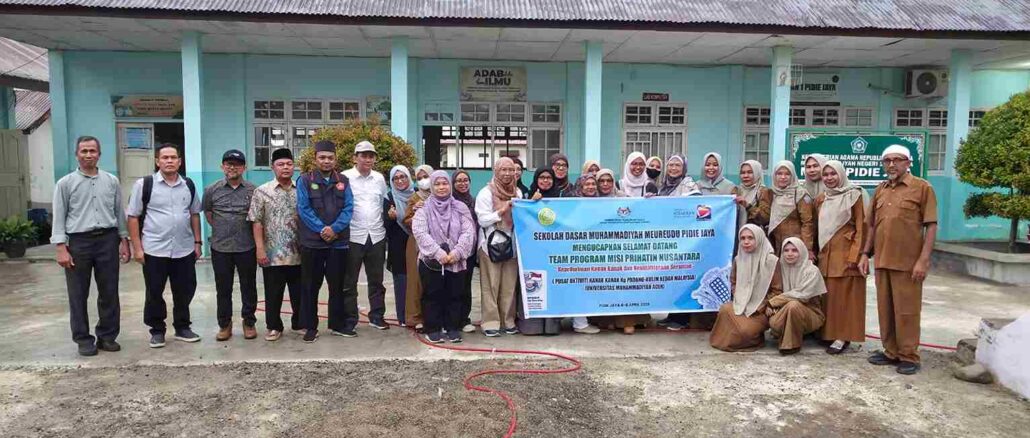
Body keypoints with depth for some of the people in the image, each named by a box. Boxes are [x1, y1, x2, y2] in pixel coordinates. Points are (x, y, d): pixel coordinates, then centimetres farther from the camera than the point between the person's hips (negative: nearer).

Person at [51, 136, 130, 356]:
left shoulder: (112, 181, 8)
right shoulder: (65, 183, 1)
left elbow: (119, 212, 12)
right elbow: (59, 217, -1)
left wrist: (124, 240, 7)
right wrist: (61, 248, -8)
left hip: (107, 240, 2)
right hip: (78, 242, -2)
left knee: (109, 293, 7)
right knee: (78, 295, 5)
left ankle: (107, 336, 18)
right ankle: (83, 339, 16)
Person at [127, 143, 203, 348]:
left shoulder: (188, 185, 7)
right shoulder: (144, 184, -5)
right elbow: (133, 217, -4)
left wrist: (197, 242, 9)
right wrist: (137, 248, -8)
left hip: (184, 250, 3)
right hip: (154, 250, -3)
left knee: (185, 291, 10)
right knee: (154, 293, 8)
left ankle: (182, 327, 25)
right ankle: (157, 330, 22)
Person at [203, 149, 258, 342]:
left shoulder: (252, 190, 0)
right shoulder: (212, 189, 2)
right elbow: (207, 212, 15)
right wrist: (220, 229, 10)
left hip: (247, 247, -1)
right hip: (220, 248, 1)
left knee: (248, 287, 8)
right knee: (223, 289, 9)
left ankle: (249, 322, 21)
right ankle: (224, 324, 21)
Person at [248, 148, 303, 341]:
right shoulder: (262, 191, -1)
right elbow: (256, 222, -3)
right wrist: (260, 248, -9)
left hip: (298, 253, 2)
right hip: (272, 254, -2)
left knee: (299, 292, 11)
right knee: (273, 293, 7)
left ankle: (299, 323, 26)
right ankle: (273, 327, 20)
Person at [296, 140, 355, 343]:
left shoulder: (343, 181, 8)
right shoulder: (305, 180, 0)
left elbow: (348, 208, 1)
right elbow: (303, 209, -6)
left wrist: (334, 228, -13)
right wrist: (322, 230, -14)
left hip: (339, 241, 2)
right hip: (312, 242, -2)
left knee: (337, 285, 10)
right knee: (311, 286, 5)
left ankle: (338, 324, 21)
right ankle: (310, 327, 15)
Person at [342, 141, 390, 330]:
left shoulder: (379, 178, 9)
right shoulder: (345, 178, -6)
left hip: (376, 236, 4)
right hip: (352, 236, -4)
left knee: (376, 280, 12)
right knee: (349, 281, 5)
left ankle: (377, 316, 23)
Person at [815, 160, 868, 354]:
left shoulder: (855, 196, -4)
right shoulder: (820, 199, 13)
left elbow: (861, 228, -8)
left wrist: (854, 256, -14)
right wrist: (817, 251, 9)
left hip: (845, 253, -5)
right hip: (826, 253, 5)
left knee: (844, 294, -3)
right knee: (828, 293, 7)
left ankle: (843, 336, 1)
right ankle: (829, 332, 14)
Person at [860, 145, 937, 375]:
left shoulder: (922, 187, -3)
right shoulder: (880, 190, 13)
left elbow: (931, 226, -7)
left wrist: (923, 260, -13)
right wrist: (865, 254, 10)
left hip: (908, 262, -5)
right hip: (882, 260, 5)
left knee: (906, 310, 1)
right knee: (885, 309, 11)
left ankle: (909, 356, 13)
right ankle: (891, 352, 22)